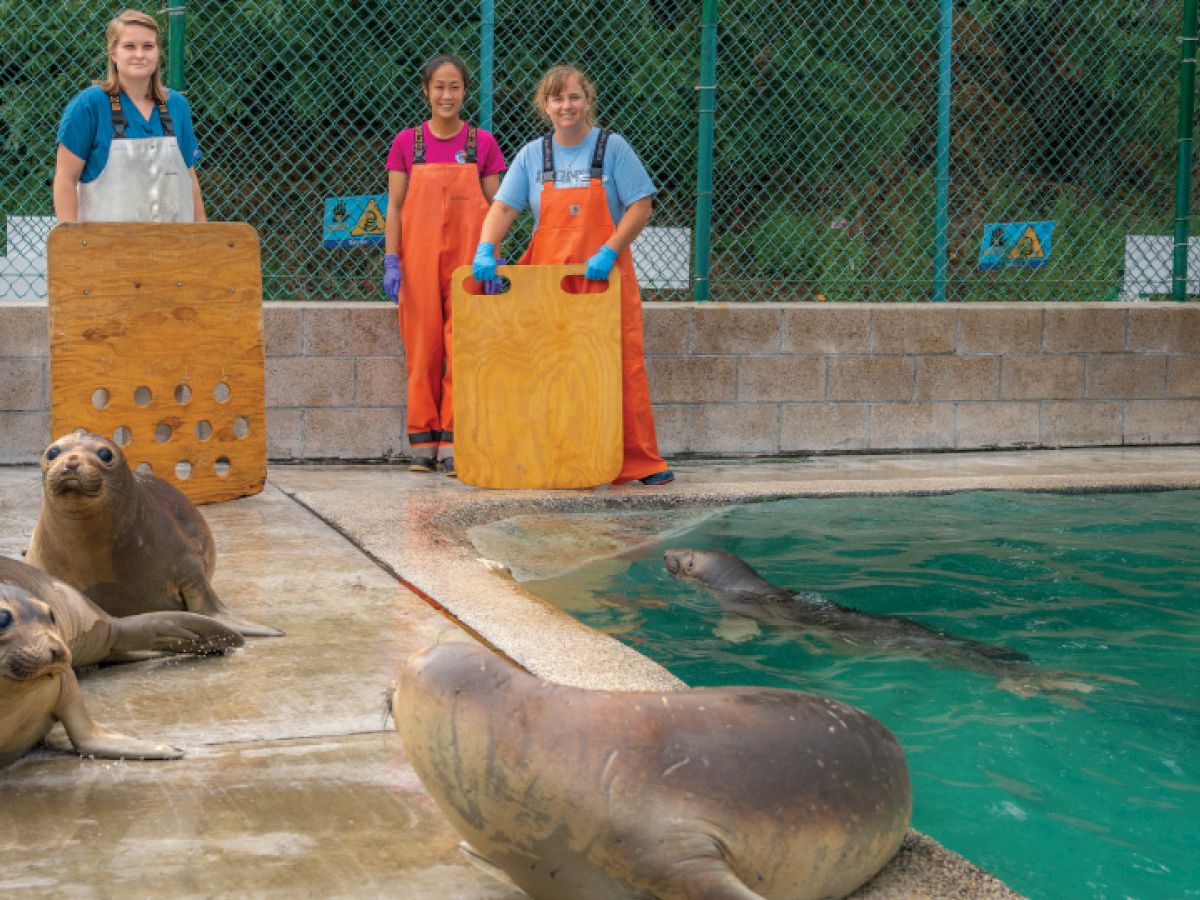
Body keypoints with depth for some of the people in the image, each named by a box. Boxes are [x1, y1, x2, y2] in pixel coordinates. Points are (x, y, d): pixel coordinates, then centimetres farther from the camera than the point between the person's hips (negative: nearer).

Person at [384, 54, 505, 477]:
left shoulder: (482, 143, 5)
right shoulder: (407, 142, 6)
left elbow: (495, 208, 7)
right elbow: (395, 206, 6)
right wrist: (391, 261, -2)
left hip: (467, 259, 0)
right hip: (419, 258, 0)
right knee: (421, 345, 2)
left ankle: (455, 441, 2)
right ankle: (424, 441, 9)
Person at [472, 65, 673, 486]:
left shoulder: (612, 147, 1)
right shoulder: (532, 155, 9)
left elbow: (641, 206, -3)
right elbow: (503, 207, 4)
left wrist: (609, 251, -15)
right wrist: (485, 250, -14)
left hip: (606, 276, -2)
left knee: (623, 368, -6)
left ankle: (641, 462, -1)